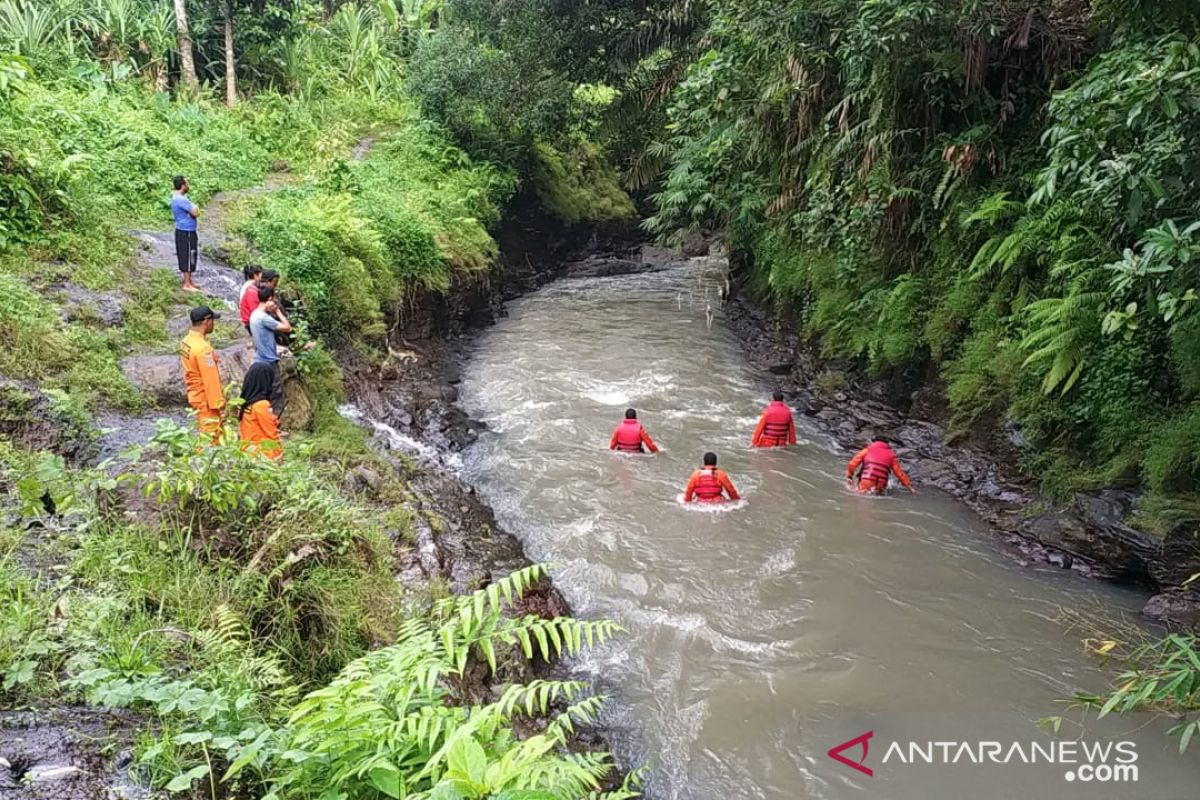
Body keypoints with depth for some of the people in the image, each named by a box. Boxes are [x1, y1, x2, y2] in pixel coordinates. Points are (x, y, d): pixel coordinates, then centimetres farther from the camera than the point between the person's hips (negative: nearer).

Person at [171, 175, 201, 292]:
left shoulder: (176, 198, 12)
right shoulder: (181, 200, -22)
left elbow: (190, 211, 12)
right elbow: (195, 213, -25)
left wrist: (193, 208, -10)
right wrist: (196, 207, -4)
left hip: (183, 231, 10)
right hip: (186, 232, -10)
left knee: (186, 257, 16)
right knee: (188, 257, -4)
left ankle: (188, 282, 25)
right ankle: (187, 284, 2)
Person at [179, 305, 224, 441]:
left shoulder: (186, 341, 5)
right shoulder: (202, 347, -25)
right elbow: (210, 378, -22)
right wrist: (217, 401, -16)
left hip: (195, 395, 9)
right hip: (206, 398, -9)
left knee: (205, 433, 18)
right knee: (211, 435, -1)